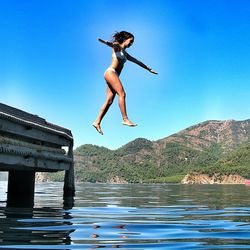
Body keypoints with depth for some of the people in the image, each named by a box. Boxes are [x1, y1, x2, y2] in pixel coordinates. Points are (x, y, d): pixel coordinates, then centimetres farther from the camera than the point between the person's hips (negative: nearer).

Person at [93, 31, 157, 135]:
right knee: (122, 93, -17)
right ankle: (125, 119, -19)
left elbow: (137, 62, 36)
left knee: (109, 101, -1)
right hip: (110, 72, -8)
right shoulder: (117, 46, 5)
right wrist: (106, 42, -44)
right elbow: (112, 44, -21)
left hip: (114, 75, 8)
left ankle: (97, 122, -2)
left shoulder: (125, 53, 29)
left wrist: (149, 69, 40)